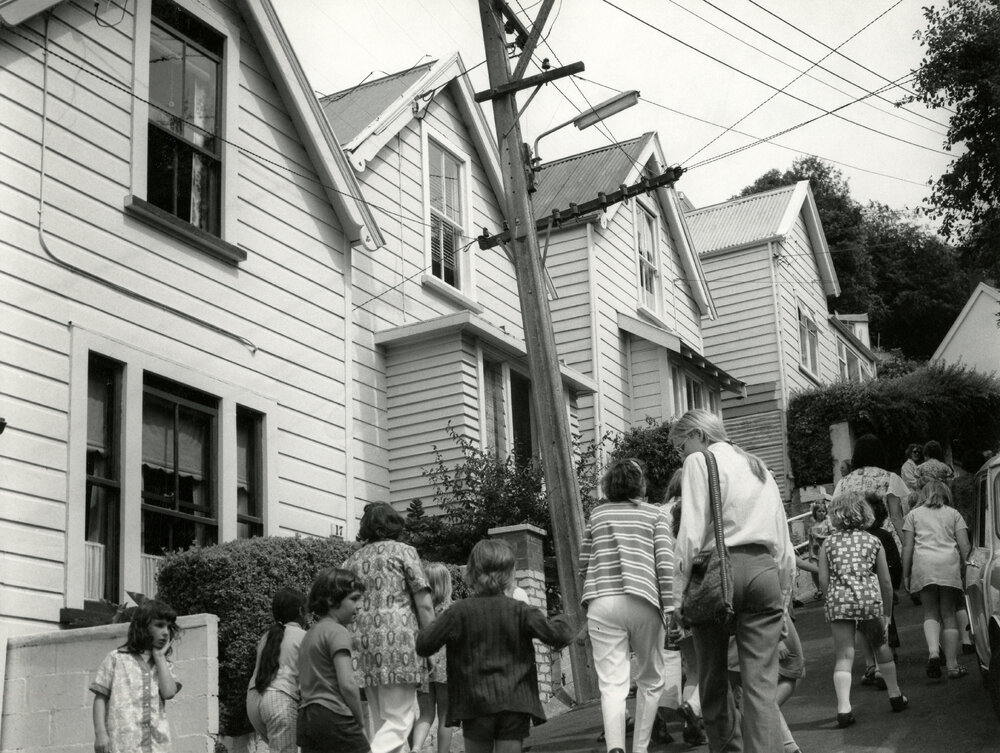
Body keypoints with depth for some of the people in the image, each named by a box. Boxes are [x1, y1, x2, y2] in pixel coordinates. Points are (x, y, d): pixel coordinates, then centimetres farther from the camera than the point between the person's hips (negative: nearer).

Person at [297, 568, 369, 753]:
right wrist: (360, 723, -5)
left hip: (306, 717, 9)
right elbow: (347, 684, -16)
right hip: (334, 717, -9)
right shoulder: (337, 632, -6)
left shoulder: (310, 634, 22)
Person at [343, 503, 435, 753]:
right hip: (397, 641, -5)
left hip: (363, 645, 5)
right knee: (399, 721, -6)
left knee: (380, 723, 13)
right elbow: (424, 604, -3)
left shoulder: (352, 561, 19)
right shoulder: (404, 552, 5)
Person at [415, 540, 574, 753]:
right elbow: (558, 636, -7)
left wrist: (427, 628, 18)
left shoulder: (459, 612, -5)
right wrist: (562, 623, 15)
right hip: (515, 703, 0)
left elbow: (424, 646, -4)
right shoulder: (519, 611, -3)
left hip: (476, 704, 0)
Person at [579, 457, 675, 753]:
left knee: (611, 684, -5)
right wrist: (670, 608, -3)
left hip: (601, 603, 1)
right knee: (650, 681, 17)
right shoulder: (656, 514, 10)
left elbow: (583, 565, 18)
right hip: (643, 602, -1)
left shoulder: (596, 514, 16)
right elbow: (665, 563, -2)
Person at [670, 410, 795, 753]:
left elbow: (691, 534, -7)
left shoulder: (700, 462, 4)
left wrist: (677, 594, -7)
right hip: (764, 569, 5)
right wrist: (783, 594, 23)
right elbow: (783, 539, 21)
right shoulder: (759, 467, 24)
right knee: (762, 680, -1)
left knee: (713, 676, 9)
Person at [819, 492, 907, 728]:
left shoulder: (829, 542, 10)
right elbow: (886, 581, 11)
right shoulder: (872, 541, 12)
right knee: (880, 645, 22)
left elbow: (823, 579, 2)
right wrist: (887, 612, 18)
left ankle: (844, 707, -17)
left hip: (838, 601, -1)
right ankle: (895, 695, 35)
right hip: (869, 598, 1)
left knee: (843, 655, -2)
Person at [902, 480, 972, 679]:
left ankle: (933, 651, -19)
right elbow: (964, 546, 6)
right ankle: (952, 665, 6)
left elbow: (907, 547, 8)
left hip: (923, 566, 0)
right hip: (949, 565, 0)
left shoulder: (914, 514, 14)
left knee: (930, 613, 7)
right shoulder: (954, 514, 15)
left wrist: (906, 574, 11)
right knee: (948, 614, 7)